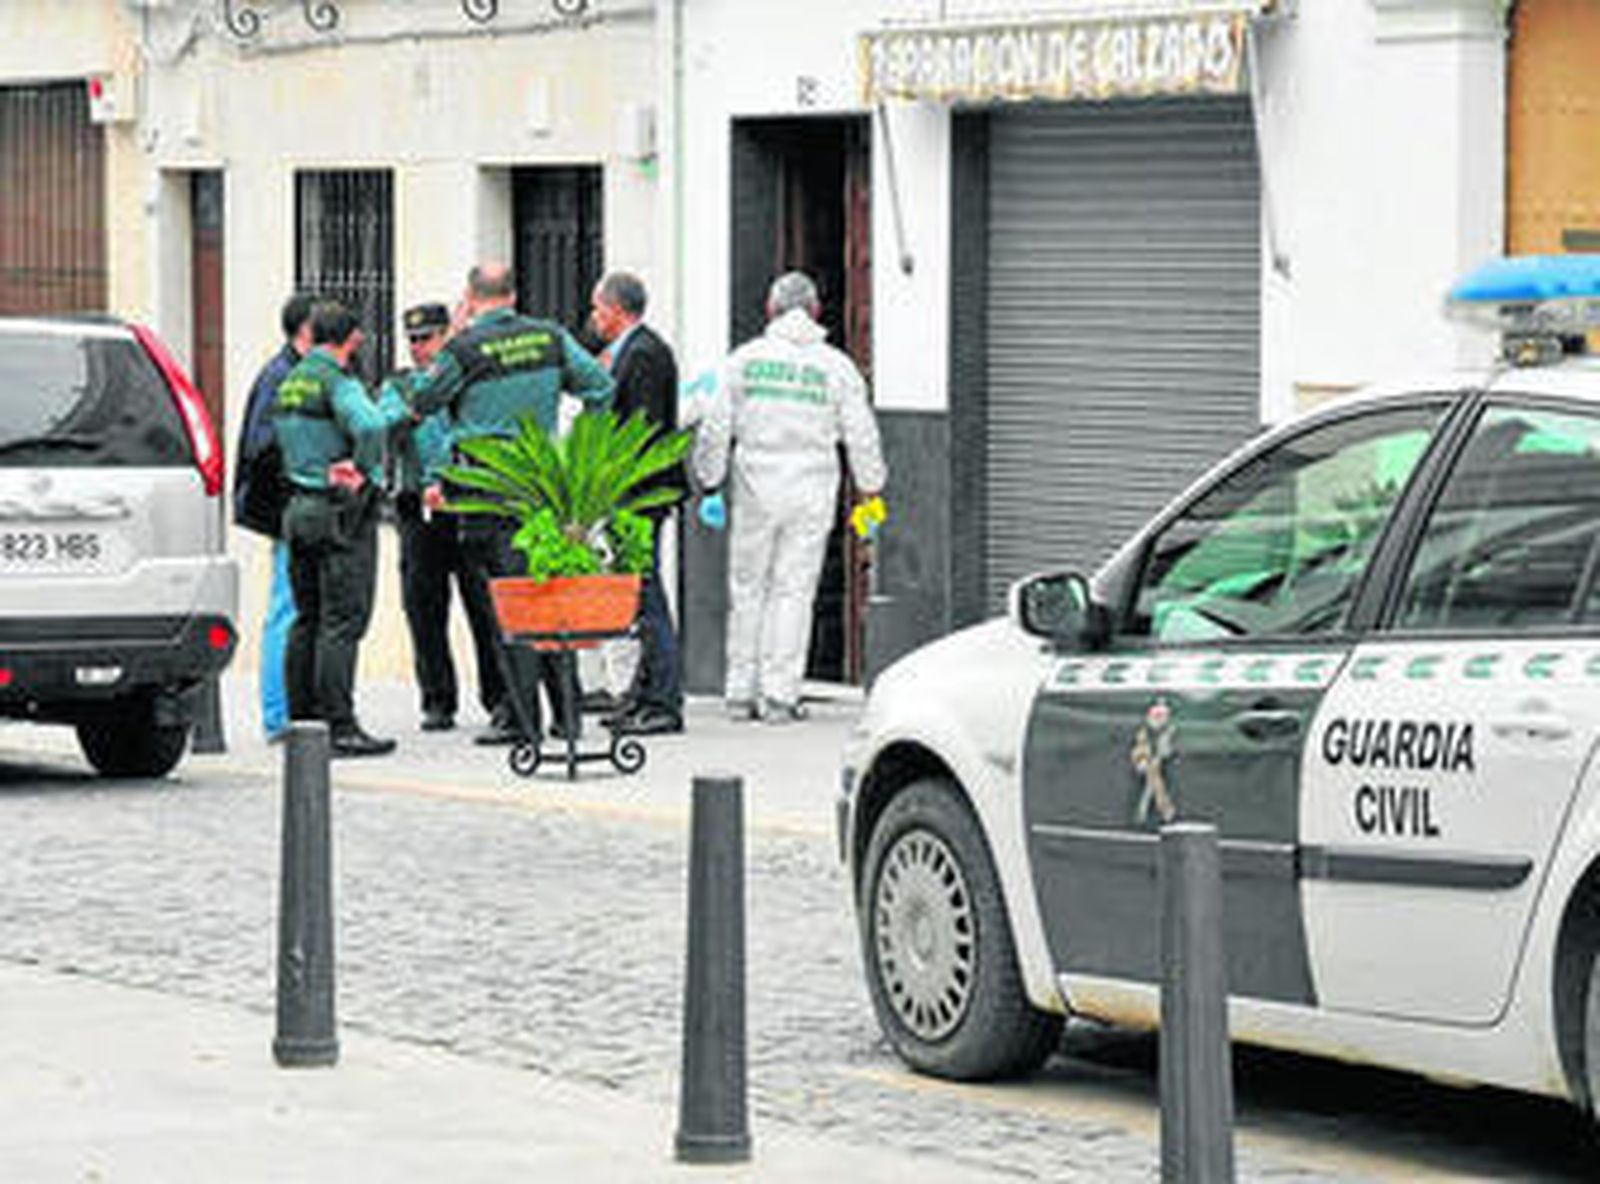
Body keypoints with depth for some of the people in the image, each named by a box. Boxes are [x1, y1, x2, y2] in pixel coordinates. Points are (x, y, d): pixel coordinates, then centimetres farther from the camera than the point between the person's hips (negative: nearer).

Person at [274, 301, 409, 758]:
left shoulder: (291, 383, 14)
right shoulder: (336, 380, -13)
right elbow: (368, 426, -31)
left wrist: (396, 408, 24)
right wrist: (364, 471, -16)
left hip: (300, 509, 8)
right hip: (342, 514, -8)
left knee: (308, 618, 13)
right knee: (343, 620, -8)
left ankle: (301, 719, 16)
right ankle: (340, 727, -10)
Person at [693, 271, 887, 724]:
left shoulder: (744, 359, 3)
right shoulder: (835, 366, 2)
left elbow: (715, 429, 3)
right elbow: (861, 436, 3)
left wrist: (710, 483, 12)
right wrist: (870, 489, 14)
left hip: (755, 487, 1)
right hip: (811, 491, -1)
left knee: (747, 589, 9)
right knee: (793, 589, 2)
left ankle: (741, 691, 9)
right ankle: (780, 694, -1)